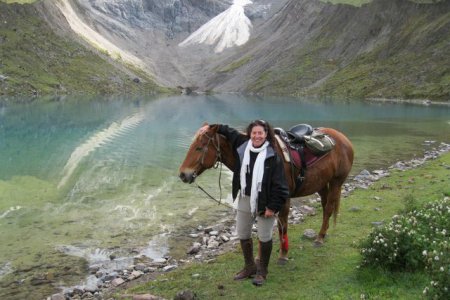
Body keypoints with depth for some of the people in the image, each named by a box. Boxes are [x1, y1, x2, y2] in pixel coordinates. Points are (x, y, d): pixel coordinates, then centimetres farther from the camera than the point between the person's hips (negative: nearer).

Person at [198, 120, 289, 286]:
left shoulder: (272, 156, -18)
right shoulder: (243, 146, -4)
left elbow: (279, 184, -17)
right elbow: (230, 132, 16)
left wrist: (273, 207, -17)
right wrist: (211, 128, 9)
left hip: (265, 202, -5)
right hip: (245, 199, 6)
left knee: (264, 237, 6)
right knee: (243, 235, 17)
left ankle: (262, 270, 26)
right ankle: (249, 267, 36)